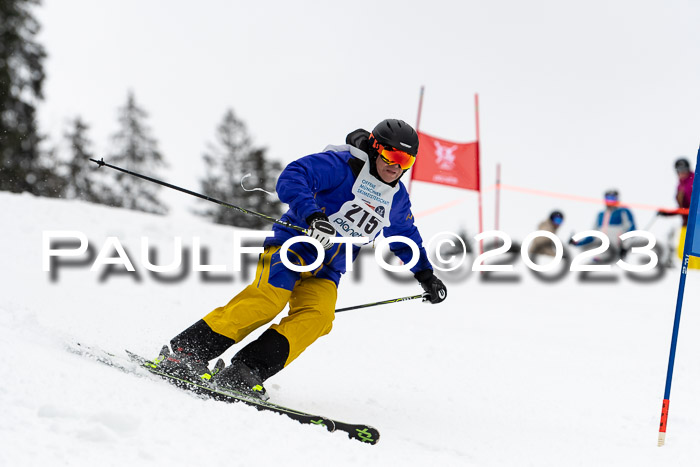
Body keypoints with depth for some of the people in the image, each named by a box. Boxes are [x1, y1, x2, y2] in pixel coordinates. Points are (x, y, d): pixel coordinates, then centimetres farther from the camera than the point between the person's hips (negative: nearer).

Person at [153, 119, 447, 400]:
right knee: (269, 298, -30)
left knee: (317, 316, -24)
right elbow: (291, 178, -22)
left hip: (325, 273, 6)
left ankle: (247, 371, -30)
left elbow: (407, 239, 33)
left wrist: (426, 276, 28)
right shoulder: (341, 164, -7)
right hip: (294, 245, -6)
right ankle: (185, 352, -27)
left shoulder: (396, 199, 14)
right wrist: (312, 215, -37)